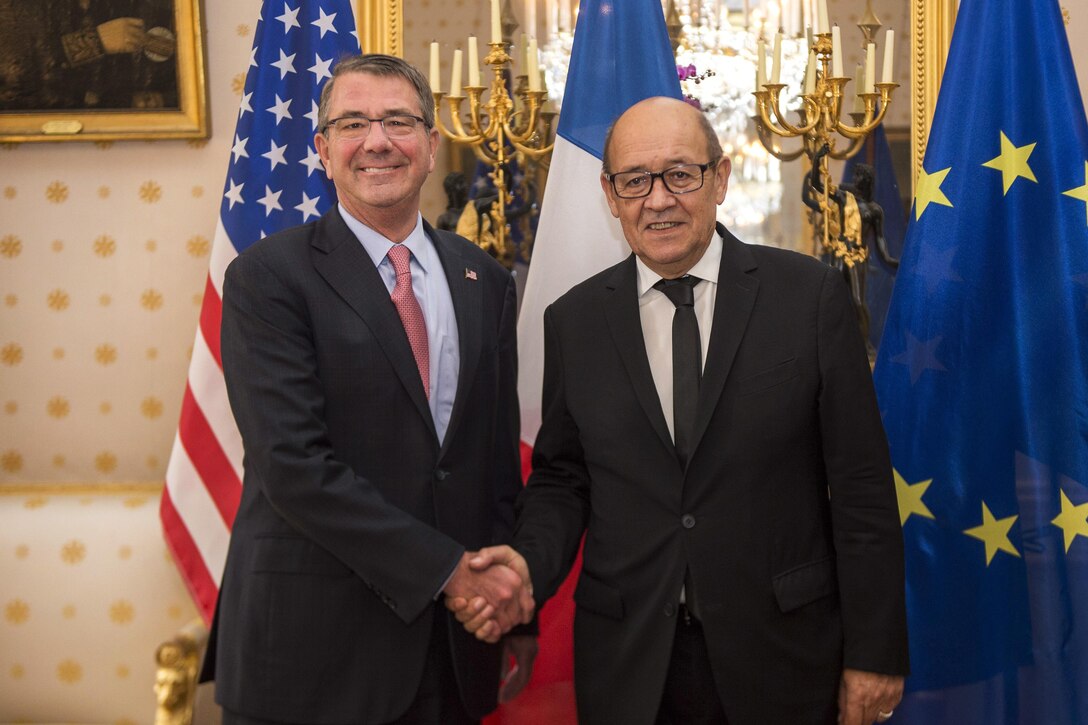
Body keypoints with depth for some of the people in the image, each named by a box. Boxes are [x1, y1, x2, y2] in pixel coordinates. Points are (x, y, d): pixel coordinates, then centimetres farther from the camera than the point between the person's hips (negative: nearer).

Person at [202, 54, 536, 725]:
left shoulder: (485, 281, 8)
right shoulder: (267, 278, -8)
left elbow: (501, 457, 10)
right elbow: (292, 464, -16)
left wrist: (515, 609, 7)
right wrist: (447, 568, -16)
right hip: (312, 645, -4)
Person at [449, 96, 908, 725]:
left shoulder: (811, 295, -6)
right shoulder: (573, 322, 1)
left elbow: (861, 485, -5)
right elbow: (561, 479, 7)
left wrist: (875, 651, -5)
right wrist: (530, 562, -13)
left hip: (781, 658, -1)